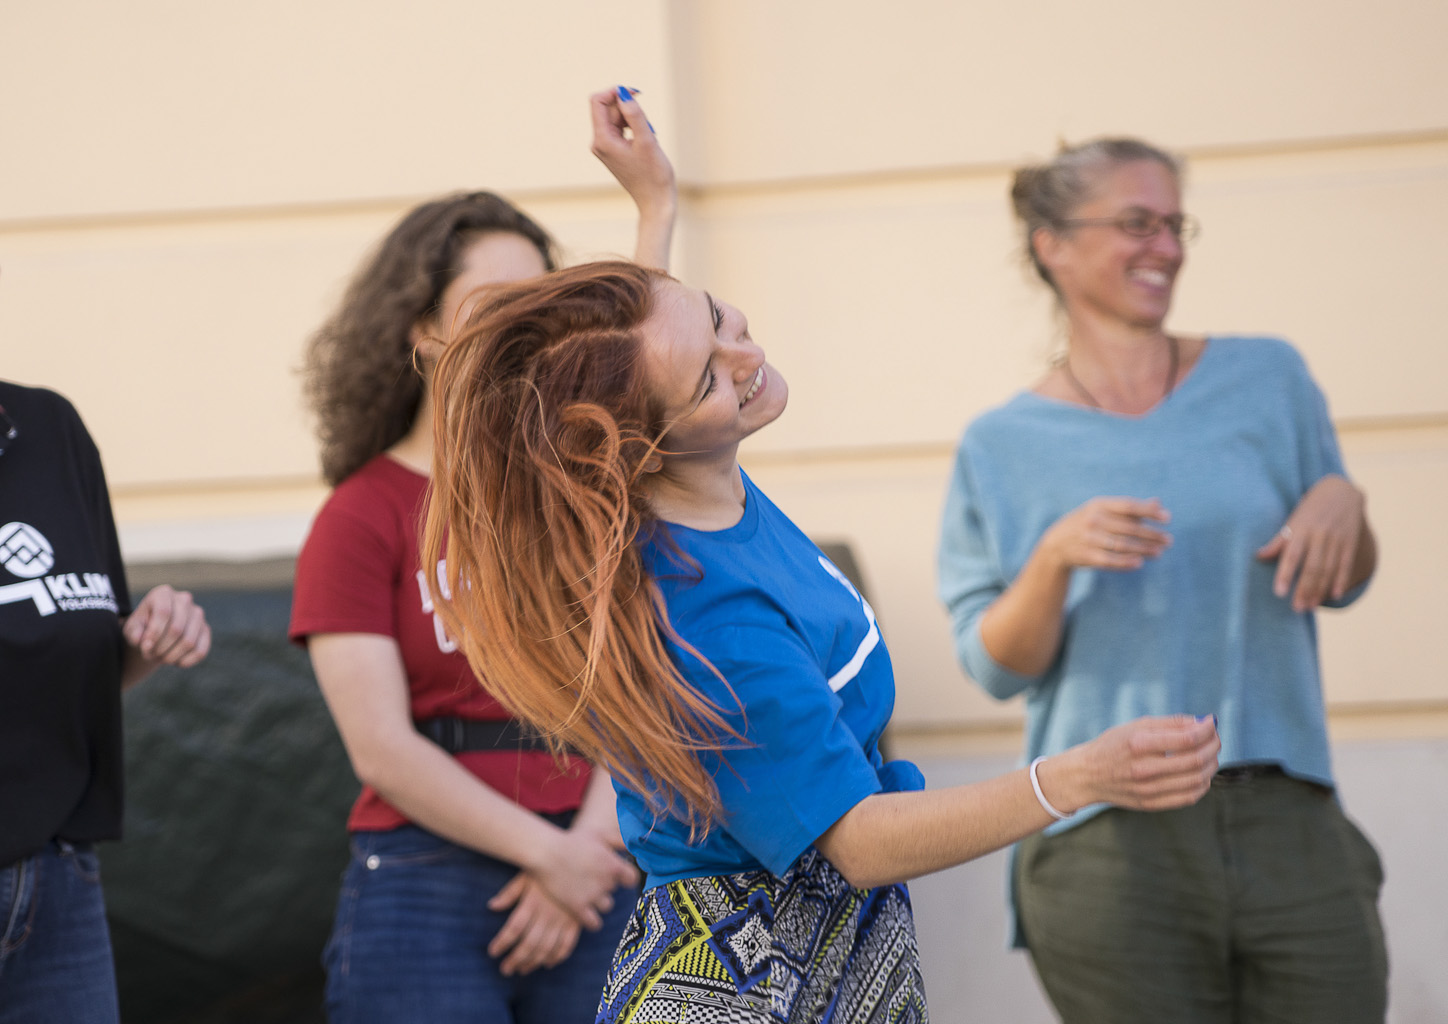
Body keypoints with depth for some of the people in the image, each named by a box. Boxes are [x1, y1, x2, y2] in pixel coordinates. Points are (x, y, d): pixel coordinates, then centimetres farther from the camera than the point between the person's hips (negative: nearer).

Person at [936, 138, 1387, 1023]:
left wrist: (1342, 502, -6)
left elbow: (1345, 586, 15)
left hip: (1288, 818, 2)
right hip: (1109, 844, -2)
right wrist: (1056, 558, -16)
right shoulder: (1003, 448, 5)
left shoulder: (1267, 379, 9)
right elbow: (994, 668, 1)